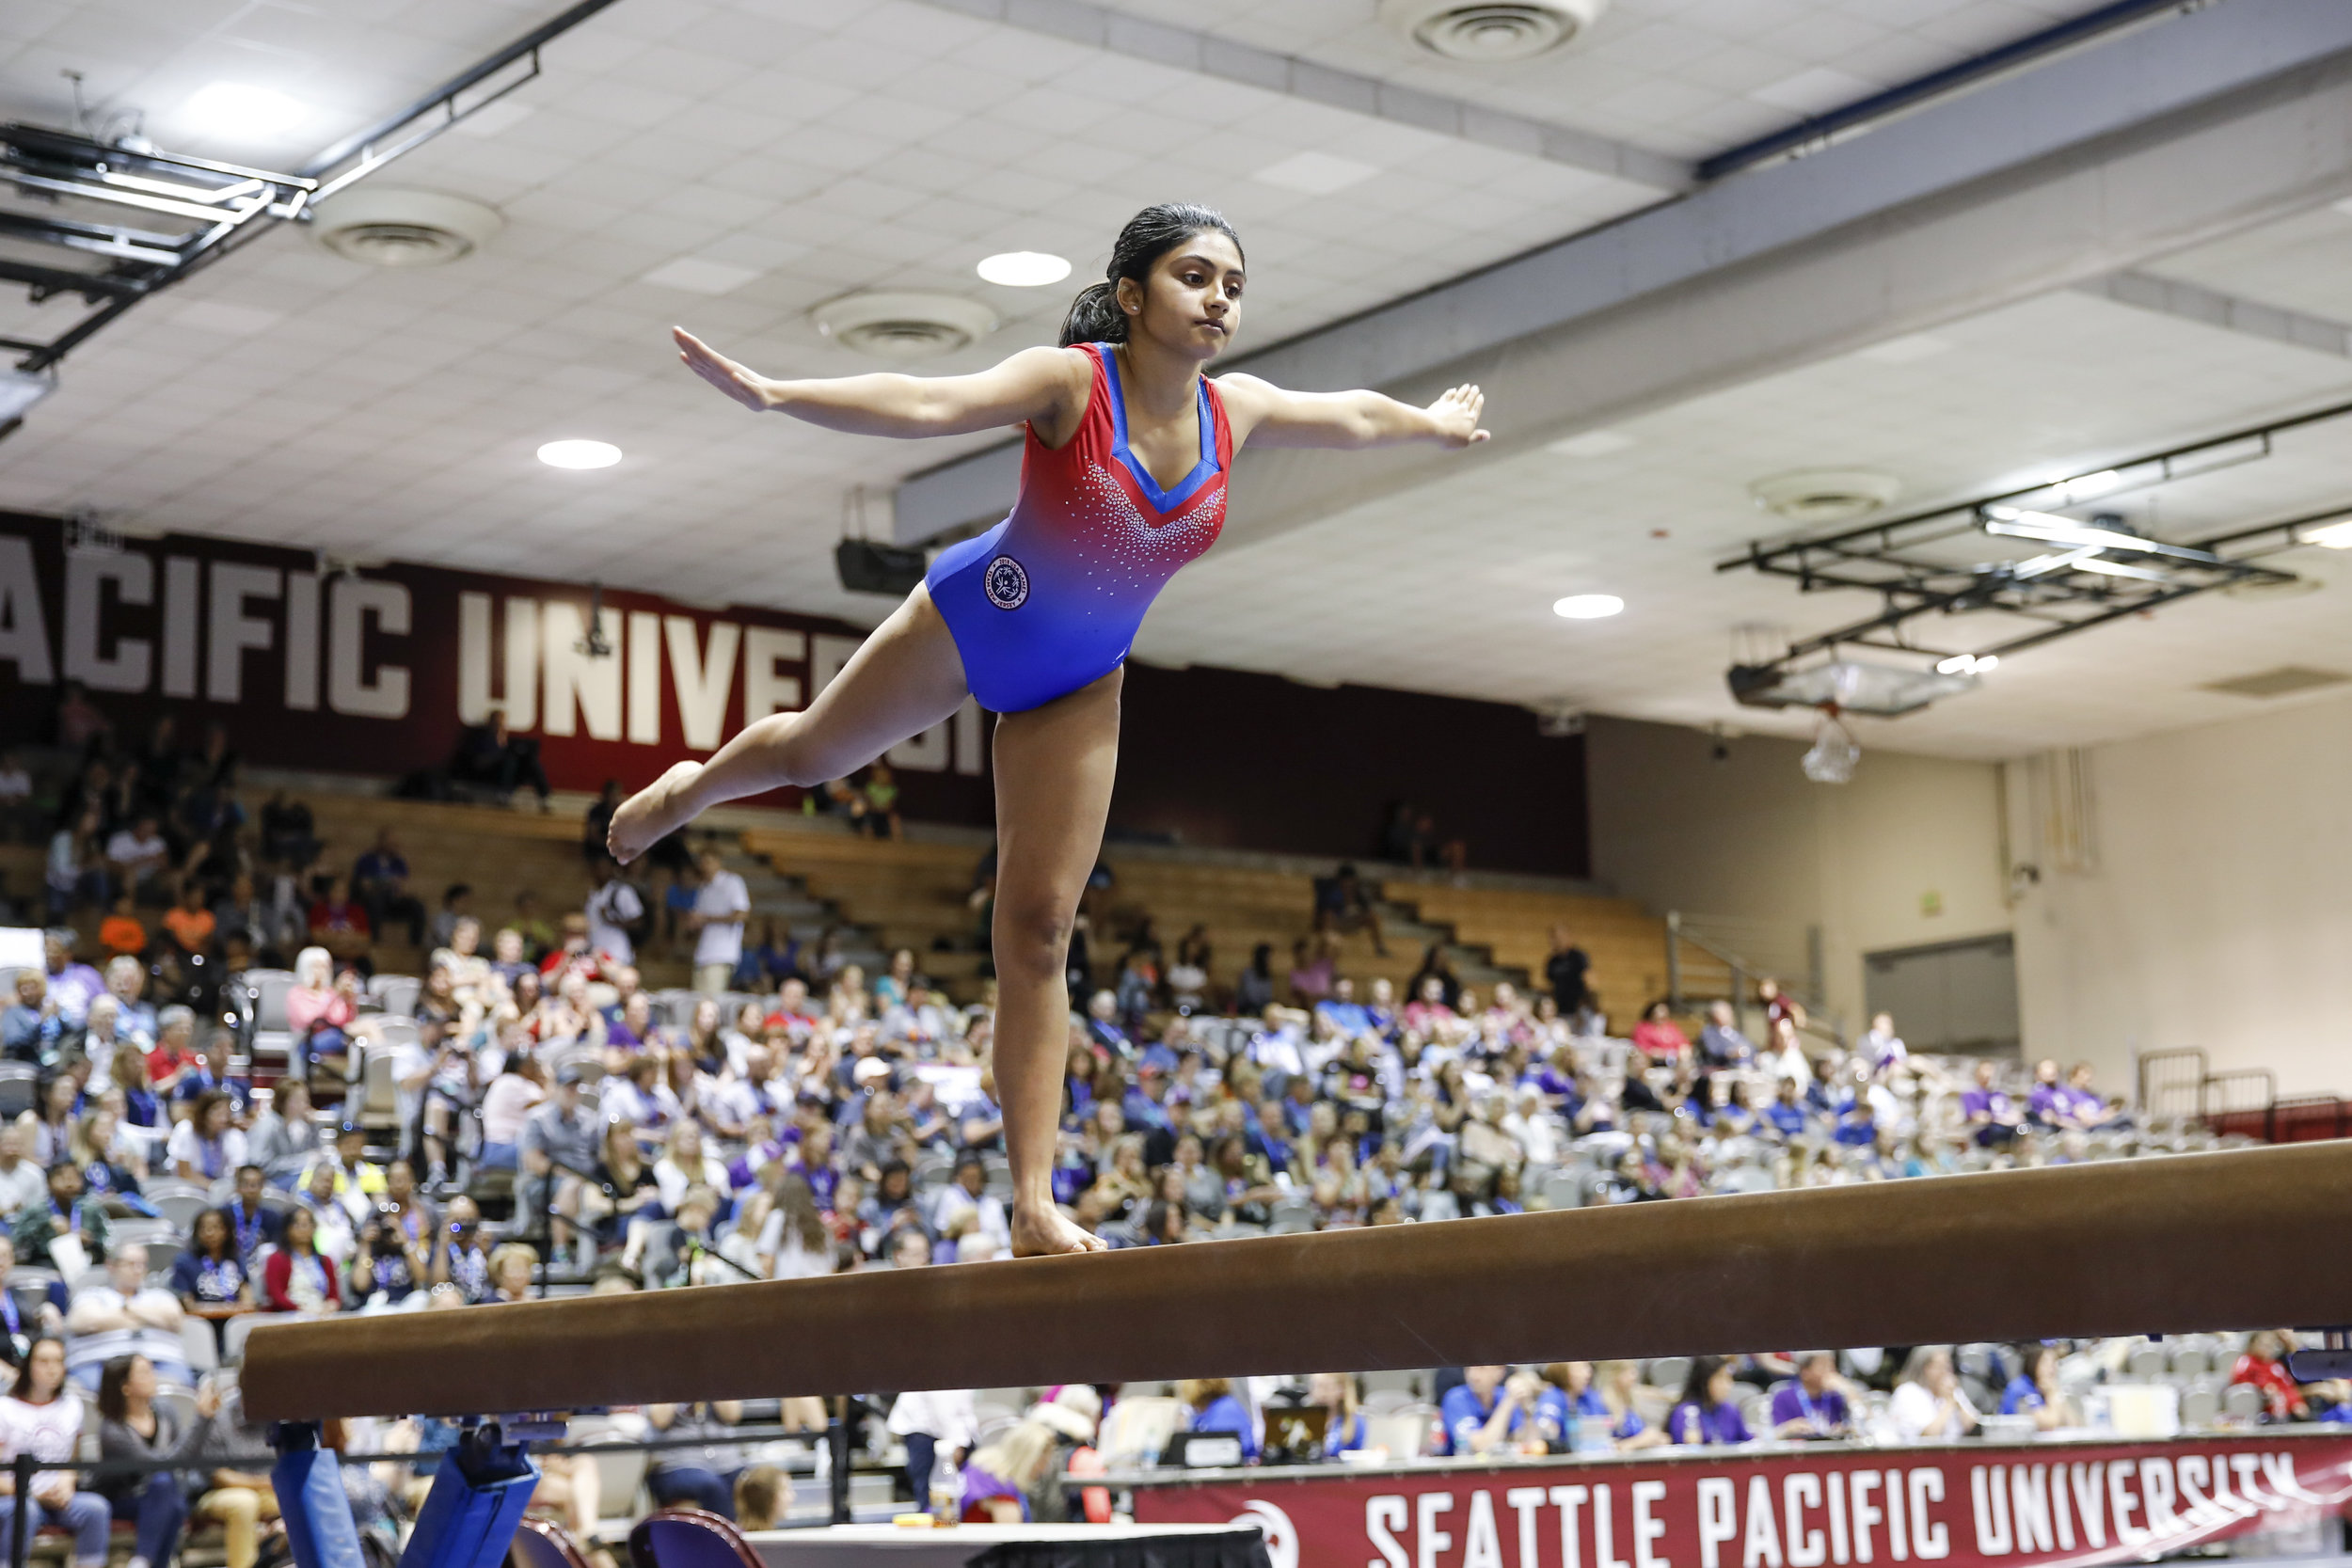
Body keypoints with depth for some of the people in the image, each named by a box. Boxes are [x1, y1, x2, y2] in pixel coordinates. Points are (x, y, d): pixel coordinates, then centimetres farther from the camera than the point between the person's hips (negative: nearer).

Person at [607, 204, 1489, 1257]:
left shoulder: (1232, 411, -11)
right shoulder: (1070, 383, -27)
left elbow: (1351, 416, 10)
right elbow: (927, 406, -40)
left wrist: (1430, 424, 26)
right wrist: (771, 393, -53)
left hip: (1080, 687, 3)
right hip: (971, 620, -3)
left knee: (1040, 927, -1)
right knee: (814, 753, 23)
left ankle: (1034, 1208, -3)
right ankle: (691, 788, 61)